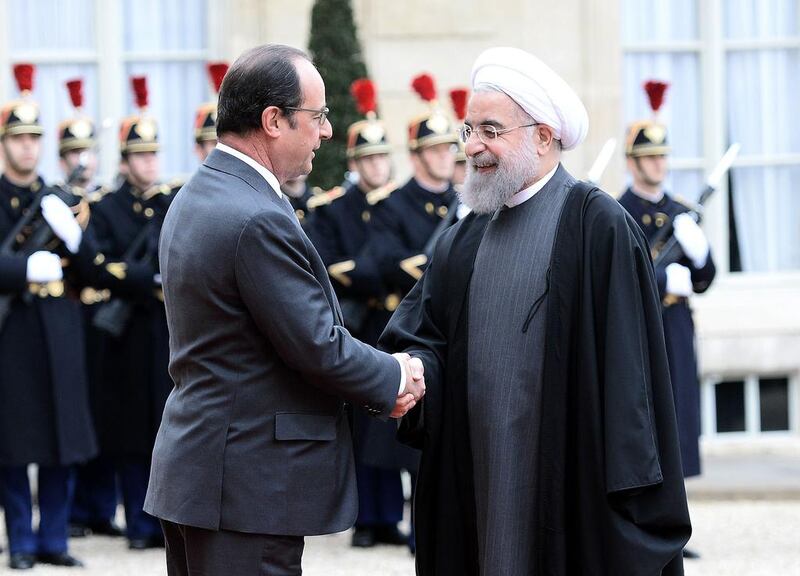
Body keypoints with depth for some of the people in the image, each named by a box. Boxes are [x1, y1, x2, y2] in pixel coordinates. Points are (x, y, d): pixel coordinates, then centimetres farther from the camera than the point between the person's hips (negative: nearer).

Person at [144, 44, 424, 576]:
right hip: (251, 488, -10)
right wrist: (397, 378, 0)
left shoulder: (196, 198, 12)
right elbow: (319, 346, -18)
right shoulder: (258, 221, -20)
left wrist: (379, 383, 4)